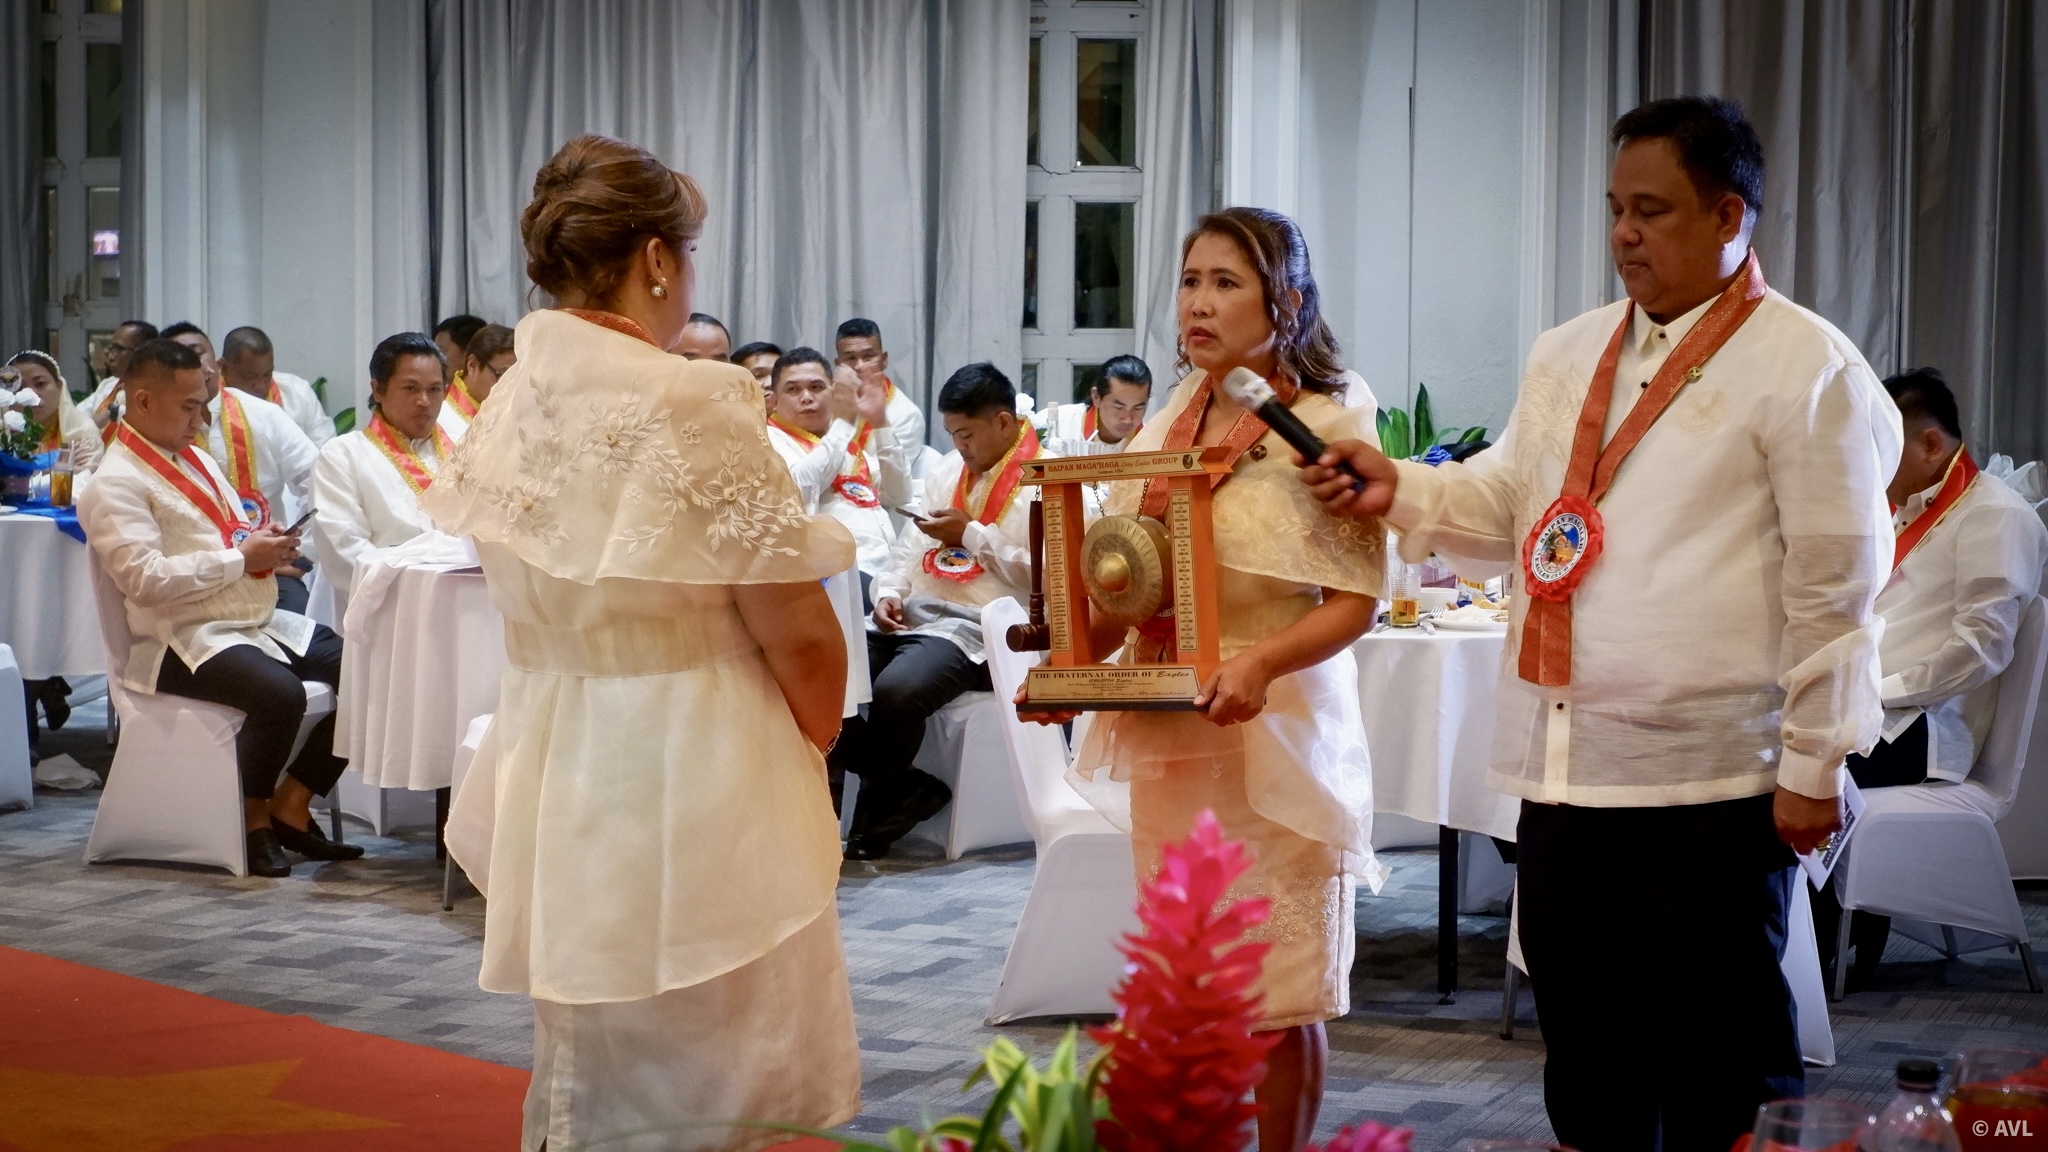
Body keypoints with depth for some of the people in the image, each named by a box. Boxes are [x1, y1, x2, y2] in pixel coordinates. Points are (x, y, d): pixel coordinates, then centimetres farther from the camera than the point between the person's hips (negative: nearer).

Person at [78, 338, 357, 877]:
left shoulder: (196, 459, 20)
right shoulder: (115, 484, -9)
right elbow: (144, 579, -21)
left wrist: (266, 544, 4)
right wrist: (241, 557, -17)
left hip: (260, 623, 9)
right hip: (184, 639, -9)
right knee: (279, 692, -35)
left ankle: (290, 807, 3)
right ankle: (254, 820, -10)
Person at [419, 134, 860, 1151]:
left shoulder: (509, 407, 3)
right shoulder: (691, 403, -17)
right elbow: (800, 636, -13)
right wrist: (815, 743, 6)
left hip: (552, 778, 7)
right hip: (689, 782, -7)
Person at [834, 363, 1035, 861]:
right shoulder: (947, 470, 22)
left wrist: (970, 533, -10)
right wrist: (890, 592, 3)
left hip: (974, 630, -8)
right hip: (911, 616, 8)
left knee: (894, 691, -35)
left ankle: (875, 817, -9)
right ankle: (903, 785, -5)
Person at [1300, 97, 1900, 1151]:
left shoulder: (1807, 369, -6)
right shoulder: (1567, 355, 15)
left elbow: (1834, 583, -9)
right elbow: (1508, 502, 22)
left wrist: (1813, 766, -10)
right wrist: (1399, 489, 3)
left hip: (1711, 785, -6)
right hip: (1564, 766, 7)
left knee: (1718, 1064, 2)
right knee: (1583, 1037, 14)